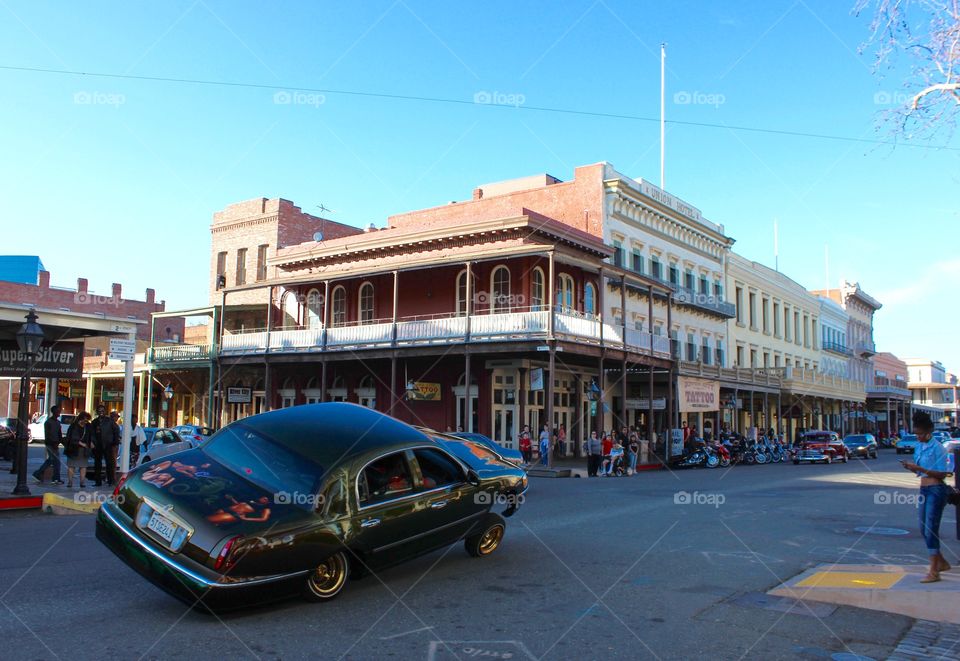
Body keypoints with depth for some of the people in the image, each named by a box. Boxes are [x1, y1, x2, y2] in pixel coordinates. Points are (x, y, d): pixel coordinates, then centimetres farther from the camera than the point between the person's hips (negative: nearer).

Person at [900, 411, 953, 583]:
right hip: (923, 490, 9)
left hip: (936, 490, -9)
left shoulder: (937, 448, -12)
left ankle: (933, 572, -5)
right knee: (924, 529, 15)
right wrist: (911, 467, -2)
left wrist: (919, 468, -23)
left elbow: (942, 474, -15)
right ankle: (942, 562, 32)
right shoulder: (918, 447, 11)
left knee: (931, 529, -9)